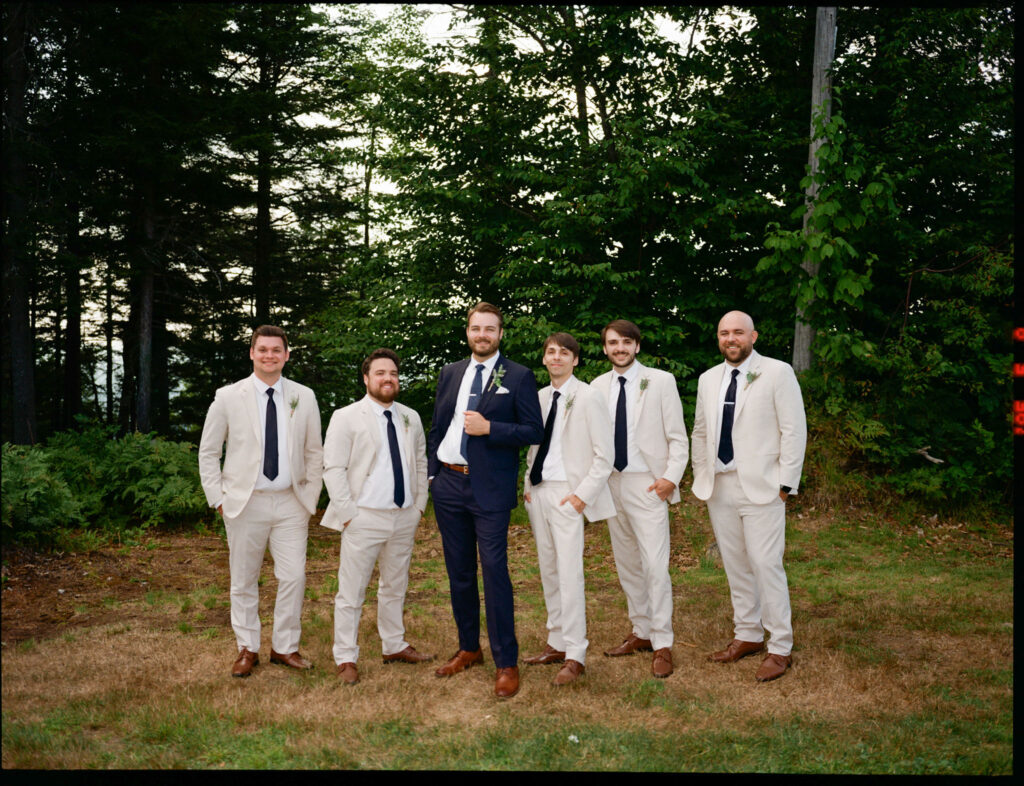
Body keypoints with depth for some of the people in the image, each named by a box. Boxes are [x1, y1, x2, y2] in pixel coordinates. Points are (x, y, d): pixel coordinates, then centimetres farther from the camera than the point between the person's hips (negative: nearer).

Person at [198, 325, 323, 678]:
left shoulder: (304, 397, 6)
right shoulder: (228, 397, 0)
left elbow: (315, 452, 12)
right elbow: (208, 452, 5)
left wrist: (312, 497, 6)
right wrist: (218, 499, -1)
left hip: (291, 503, 1)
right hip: (245, 503, -1)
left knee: (294, 577, 0)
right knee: (243, 581, 7)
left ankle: (285, 647, 16)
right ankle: (248, 649, 22)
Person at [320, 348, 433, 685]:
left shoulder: (411, 418, 11)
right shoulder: (346, 417, -5)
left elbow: (421, 463, 18)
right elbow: (333, 469, -9)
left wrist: (419, 505, 9)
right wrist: (348, 514, -13)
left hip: (404, 517, 5)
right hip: (364, 517, -5)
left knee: (395, 587, 17)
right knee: (351, 592, -1)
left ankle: (394, 646, 30)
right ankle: (346, 659, 9)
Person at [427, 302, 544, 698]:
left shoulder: (519, 377, -2)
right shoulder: (450, 373, 12)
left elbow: (534, 431, -7)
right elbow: (437, 427, 16)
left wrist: (489, 428, -17)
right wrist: (431, 472, 10)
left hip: (489, 488, -5)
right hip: (448, 484, 5)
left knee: (495, 572, -6)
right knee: (459, 572, 13)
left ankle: (506, 662, 3)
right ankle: (468, 648, 28)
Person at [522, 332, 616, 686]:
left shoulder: (588, 397, -7)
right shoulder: (540, 397, 12)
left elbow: (604, 454, -9)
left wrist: (582, 494, -14)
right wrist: (529, 484, 8)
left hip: (567, 494, -7)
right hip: (538, 491, 7)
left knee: (569, 574, -9)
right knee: (548, 571, 11)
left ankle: (575, 656, -2)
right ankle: (556, 644, 21)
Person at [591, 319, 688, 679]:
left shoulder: (660, 381, -3)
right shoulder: (598, 386, 8)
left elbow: (678, 437, -3)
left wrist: (671, 477, -14)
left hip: (647, 485, -5)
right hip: (611, 483, 5)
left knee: (655, 566, -9)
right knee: (626, 565, 13)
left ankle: (662, 645, 0)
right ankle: (641, 632, 26)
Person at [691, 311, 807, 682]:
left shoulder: (778, 373, -4)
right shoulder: (708, 379, 12)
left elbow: (794, 430, -7)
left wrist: (786, 484, -11)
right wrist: (700, 478, 12)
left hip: (761, 486, -5)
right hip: (719, 486, 6)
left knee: (766, 565, -6)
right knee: (734, 565, 12)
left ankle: (780, 648, 5)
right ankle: (747, 635, 25)